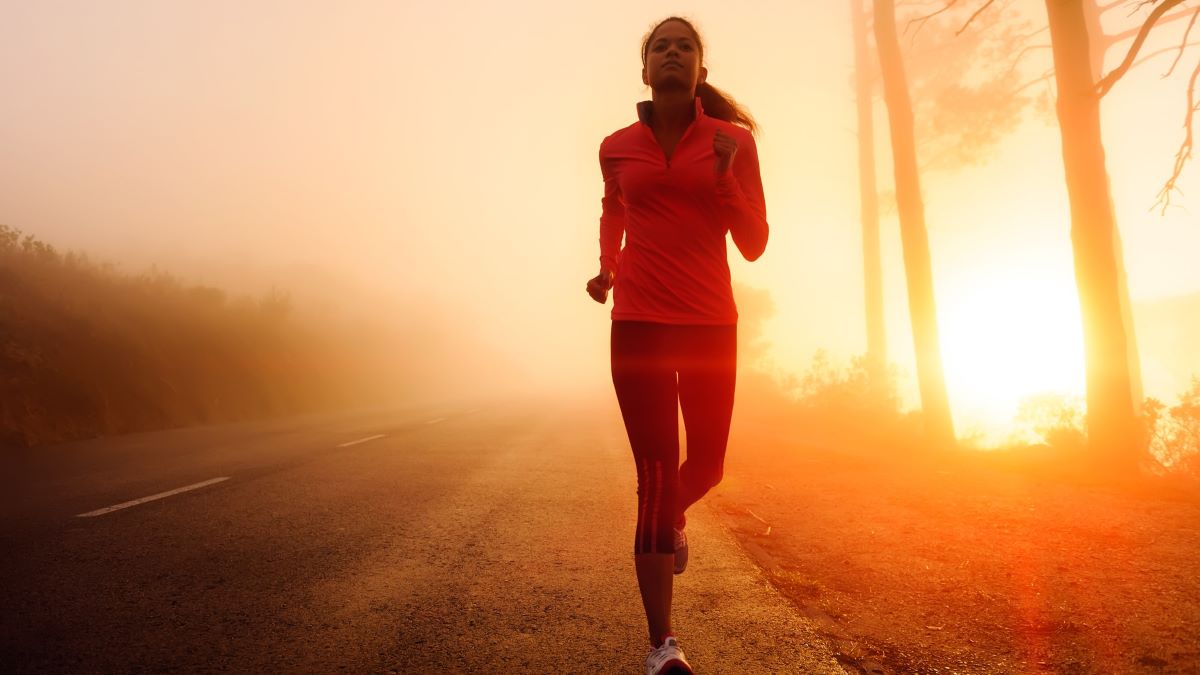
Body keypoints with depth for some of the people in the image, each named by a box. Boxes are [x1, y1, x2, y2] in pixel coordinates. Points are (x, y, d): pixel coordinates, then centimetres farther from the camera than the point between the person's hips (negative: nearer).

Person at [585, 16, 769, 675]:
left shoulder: (732, 141, 2)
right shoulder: (618, 148, 6)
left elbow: (754, 244, -2)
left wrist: (724, 175, -15)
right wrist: (607, 269, 10)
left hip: (710, 324, 1)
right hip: (638, 324, -1)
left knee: (706, 464, 12)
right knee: (655, 475, -7)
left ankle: (673, 518, 50)